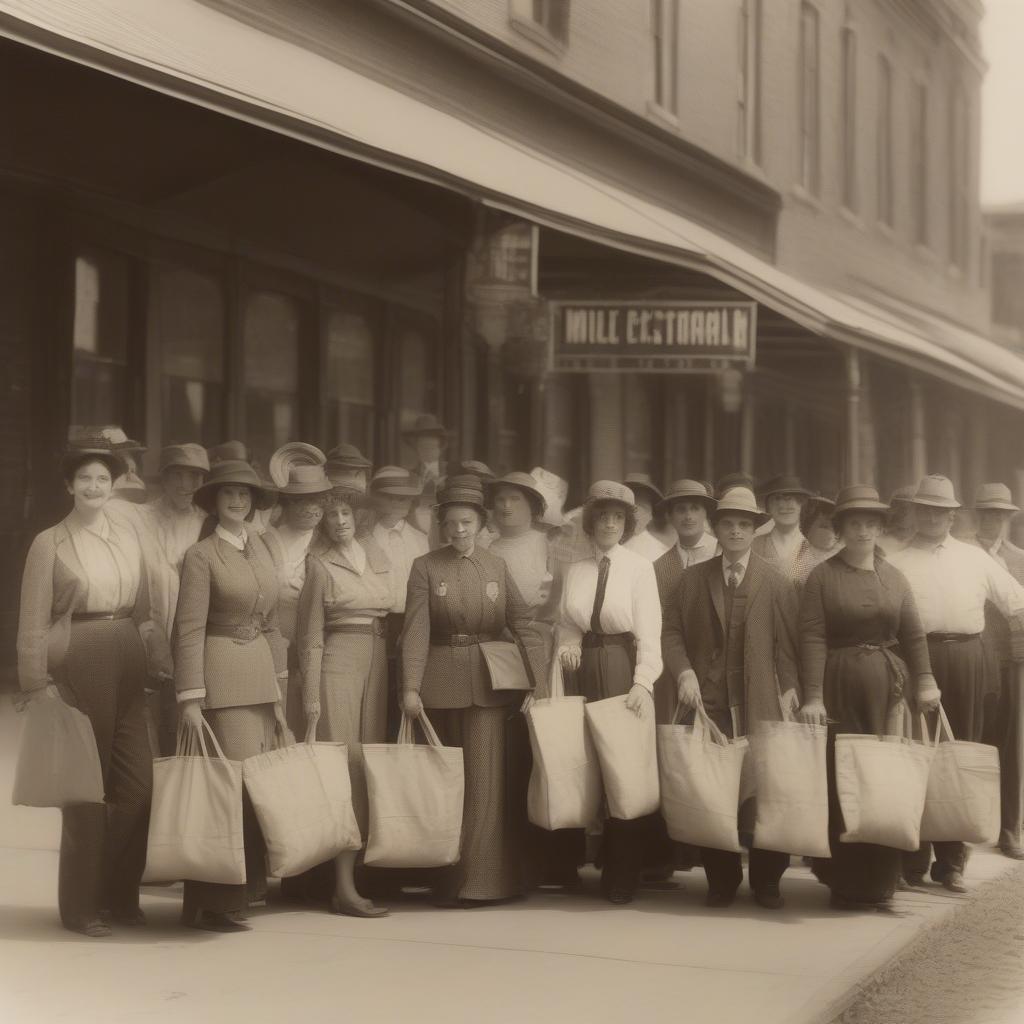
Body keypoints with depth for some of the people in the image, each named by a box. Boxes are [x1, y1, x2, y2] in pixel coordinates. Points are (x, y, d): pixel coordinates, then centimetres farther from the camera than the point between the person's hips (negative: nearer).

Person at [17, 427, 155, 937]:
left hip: (127, 664, 4)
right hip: (76, 664, -4)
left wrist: (141, 658, 9)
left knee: (138, 781, 2)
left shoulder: (127, 529, 11)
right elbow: (33, 624, -2)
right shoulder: (50, 544, -1)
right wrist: (39, 685, -8)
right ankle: (81, 904, 12)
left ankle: (121, 894, 18)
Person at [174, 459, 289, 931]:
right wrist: (190, 698, -15)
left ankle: (247, 887, 20)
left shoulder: (264, 549, 12)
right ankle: (212, 903, -1)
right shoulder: (201, 556, -7)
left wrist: (278, 685, 14)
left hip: (262, 675, 7)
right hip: (221, 676, -7)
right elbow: (189, 631, -11)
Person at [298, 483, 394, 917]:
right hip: (339, 662, -5)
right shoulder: (319, 564, 1)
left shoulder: (377, 555, 15)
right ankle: (344, 886, -13)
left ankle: (359, 872, 7)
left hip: (378, 664, 5)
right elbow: (311, 638, 0)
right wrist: (312, 700, -5)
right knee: (345, 766, -10)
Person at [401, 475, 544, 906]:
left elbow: (522, 625, 3)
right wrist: (410, 688, -16)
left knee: (485, 778, -3)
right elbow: (416, 630, -6)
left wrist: (539, 680, -7)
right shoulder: (425, 567, 1)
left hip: (488, 684, 1)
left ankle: (479, 879, 2)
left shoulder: (497, 567, 6)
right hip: (441, 685, 0)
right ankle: (446, 876, 16)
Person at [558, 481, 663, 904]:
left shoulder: (639, 567, -1)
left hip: (625, 669, -4)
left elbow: (649, 631, -9)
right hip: (587, 672, 4)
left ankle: (624, 874, 5)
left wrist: (643, 683, -20)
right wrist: (567, 647, -9)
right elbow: (567, 627, 14)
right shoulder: (576, 570, 11)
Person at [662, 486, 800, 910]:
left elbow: (788, 643, 4)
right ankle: (721, 879, 12)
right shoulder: (693, 578, 11)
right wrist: (684, 672, -6)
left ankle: (766, 880, 11)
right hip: (708, 700, 1)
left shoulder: (777, 583, 7)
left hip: (760, 703, -1)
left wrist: (790, 691, -7)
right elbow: (672, 632, 9)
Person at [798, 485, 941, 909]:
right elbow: (813, 639, -8)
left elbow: (914, 636, 9)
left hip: (888, 687, 3)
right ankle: (844, 881, 7)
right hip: (840, 686, -3)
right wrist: (813, 696, -15)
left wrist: (924, 682, -4)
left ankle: (879, 879, 13)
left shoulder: (894, 577, 11)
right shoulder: (821, 577, 0)